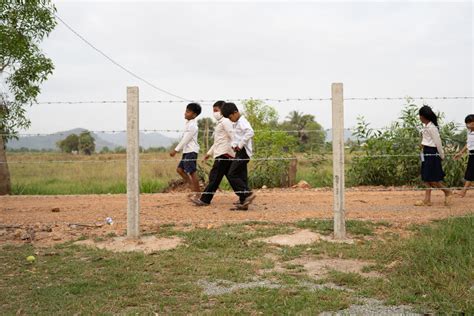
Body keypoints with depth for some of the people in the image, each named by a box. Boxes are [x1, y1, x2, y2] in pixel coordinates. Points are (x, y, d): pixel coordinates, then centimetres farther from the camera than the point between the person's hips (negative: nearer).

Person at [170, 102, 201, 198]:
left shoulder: (192, 125, -15)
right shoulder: (188, 123, 15)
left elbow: (186, 139, -19)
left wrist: (176, 150, -17)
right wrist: (177, 150, 21)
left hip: (191, 151, -10)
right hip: (186, 151, 10)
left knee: (192, 172, -6)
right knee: (180, 169, 11)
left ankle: (197, 193, 2)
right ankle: (193, 189, 16)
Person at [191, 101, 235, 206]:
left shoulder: (225, 121, -7)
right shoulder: (220, 122, 24)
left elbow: (232, 137, -17)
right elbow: (218, 141, 30)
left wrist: (233, 151, -23)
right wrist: (210, 153, 29)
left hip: (224, 154, -10)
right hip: (220, 153, 10)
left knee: (214, 177, -8)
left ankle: (204, 199, -7)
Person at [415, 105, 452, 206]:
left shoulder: (432, 127, -17)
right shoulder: (426, 126, 10)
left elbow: (438, 142, -13)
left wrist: (442, 156, -7)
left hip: (432, 154, -9)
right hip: (426, 153, 9)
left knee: (432, 179, -5)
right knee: (426, 178, 8)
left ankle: (448, 192, 13)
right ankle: (427, 200, 11)